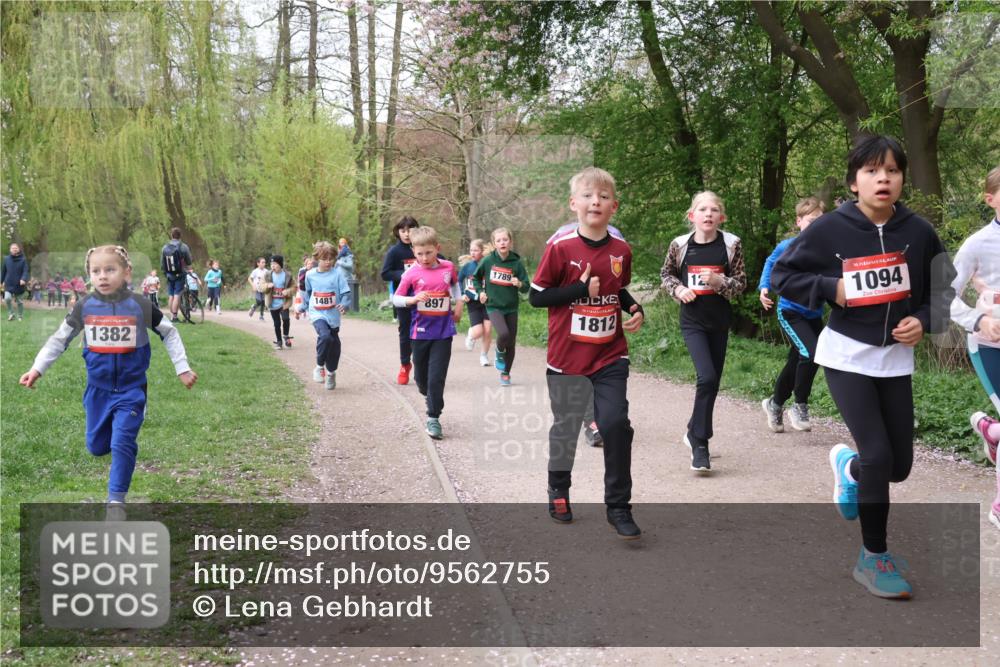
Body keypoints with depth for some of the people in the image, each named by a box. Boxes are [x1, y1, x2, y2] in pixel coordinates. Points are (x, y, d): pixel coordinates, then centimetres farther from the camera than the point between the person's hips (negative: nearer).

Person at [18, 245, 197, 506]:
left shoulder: (141, 306, -11)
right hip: (98, 389, 3)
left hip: (131, 388, -3)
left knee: (122, 444, -10)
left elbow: (169, 333, 1)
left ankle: (116, 499, 3)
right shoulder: (84, 307, -6)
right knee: (97, 446, 13)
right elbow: (60, 339, 6)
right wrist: (37, 368, 0)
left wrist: (183, 369, 1)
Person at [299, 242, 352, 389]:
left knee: (334, 345, 9)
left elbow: (346, 293, -8)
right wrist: (302, 307, 24)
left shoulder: (337, 274, -5)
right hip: (317, 314, -1)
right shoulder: (310, 275, 2)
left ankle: (331, 372, 33)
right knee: (324, 336, -28)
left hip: (333, 315, 1)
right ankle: (319, 367, -8)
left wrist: (344, 304, -26)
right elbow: (306, 293, 18)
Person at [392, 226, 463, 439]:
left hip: (443, 333, 0)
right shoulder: (411, 274, -6)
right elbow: (396, 299, -2)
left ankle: (434, 418, 3)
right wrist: (414, 299, -19)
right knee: (421, 376, 13)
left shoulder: (448, 267, -1)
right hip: (420, 332, 0)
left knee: (437, 378, -6)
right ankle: (431, 398, 43)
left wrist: (458, 304, 12)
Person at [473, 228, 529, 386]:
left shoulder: (517, 263, -6)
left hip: (511, 307, 2)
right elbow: (476, 277, 14)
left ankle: (505, 374, 28)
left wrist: (519, 284, -24)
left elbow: (526, 287, -3)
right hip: (493, 306, -2)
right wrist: (480, 291, 2)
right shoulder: (488, 261, -5)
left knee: (511, 342, 8)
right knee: (503, 334, -25)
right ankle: (499, 354, 8)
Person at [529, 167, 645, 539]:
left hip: (611, 358, 2)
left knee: (616, 424, -8)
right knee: (565, 427, 11)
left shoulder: (621, 251, 2)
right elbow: (537, 296, -9)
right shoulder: (560, 249, -11)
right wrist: (580, 290, -19)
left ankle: (618, 507, 5)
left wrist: (634, 310, -1)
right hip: (567, 359, -2)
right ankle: (558, 491, 35)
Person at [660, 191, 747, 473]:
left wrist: (720, 282, -19)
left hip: (719, 320, 2)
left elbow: (741, 281, 0)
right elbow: (666, 274, 11)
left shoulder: (731, 244, -4)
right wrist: (677, 289, -8)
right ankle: (700, 443, -5)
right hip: (692, 320, -2)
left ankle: (695, 433, 32)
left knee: (713, 381, 11)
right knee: (707, 377, -17)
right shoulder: (680, 245, -4)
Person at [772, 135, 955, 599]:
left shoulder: (918, 231, -4)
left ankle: (847, 465, 41)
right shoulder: (831, 229, -11)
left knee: (900, 465, 6)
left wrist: (922, 321, -9)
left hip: (895, 358, 4)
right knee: (878, 455, -11)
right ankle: (874, 558, 7)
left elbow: (938, 290, 9)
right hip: (846, 355, -4)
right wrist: (831, 287, -16)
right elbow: (782, 274, -3)